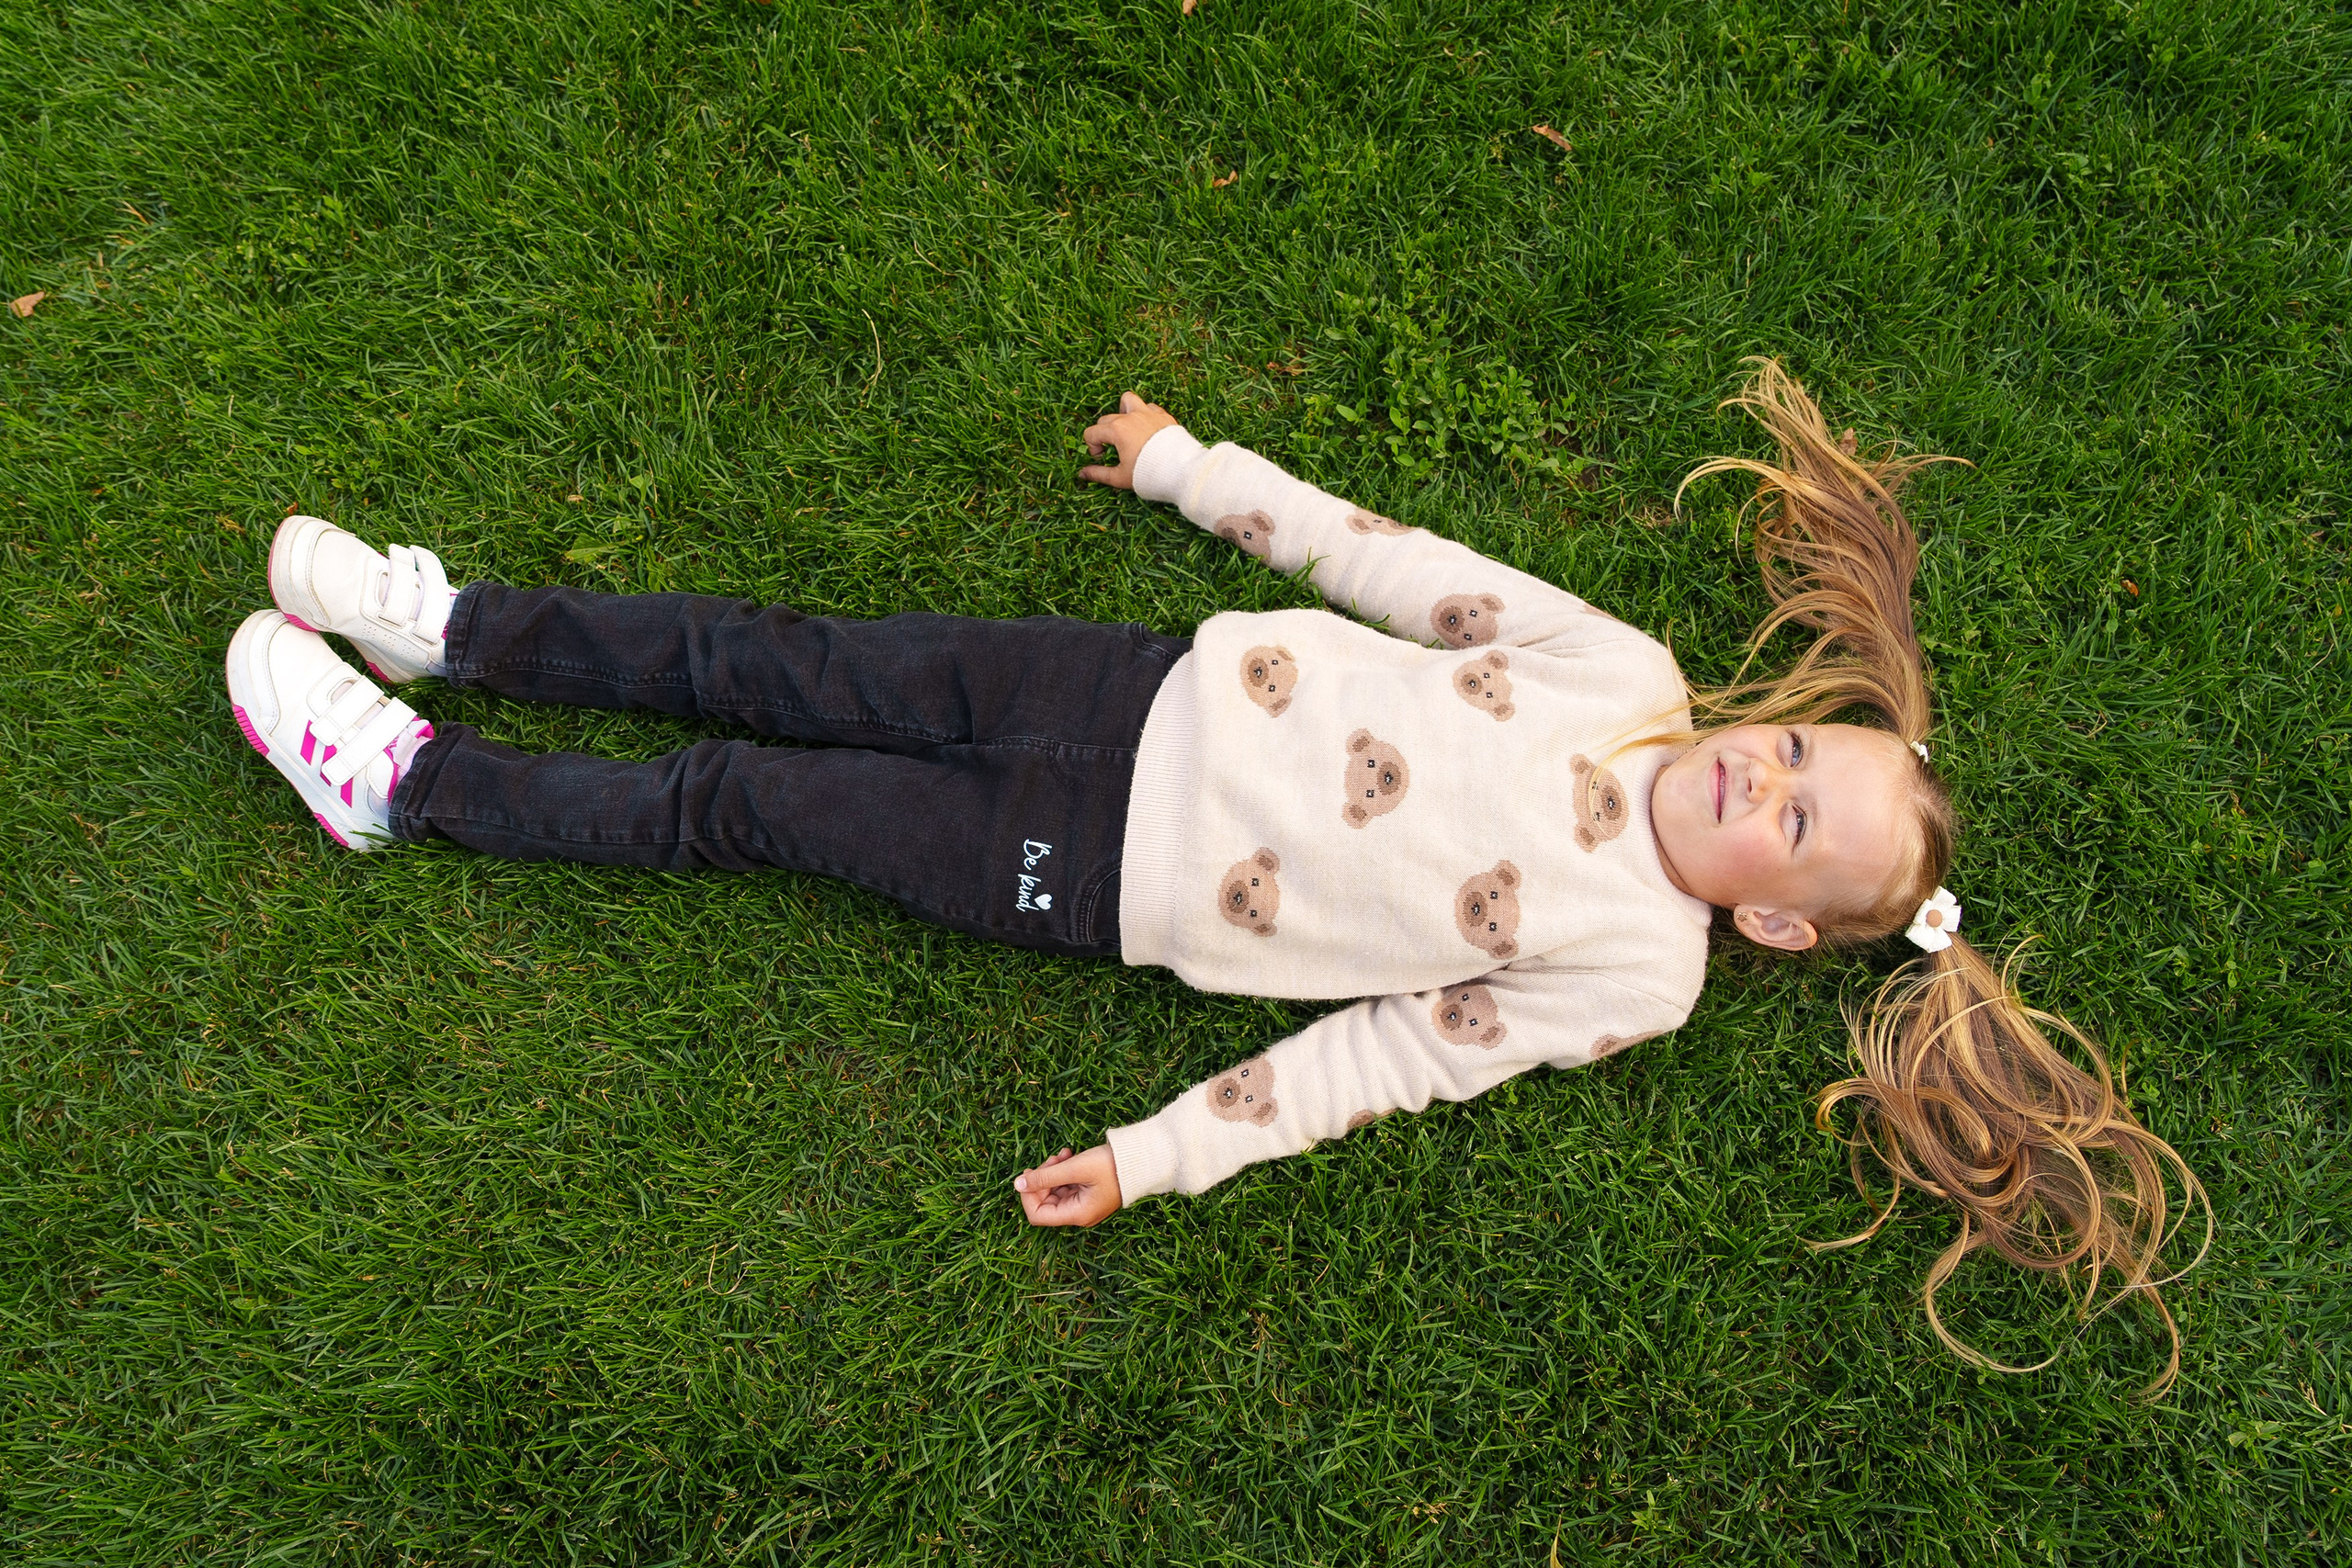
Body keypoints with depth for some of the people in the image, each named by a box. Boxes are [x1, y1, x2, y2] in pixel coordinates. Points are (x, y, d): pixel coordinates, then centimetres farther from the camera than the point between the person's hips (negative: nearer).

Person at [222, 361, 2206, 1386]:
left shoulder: (1637, 974, -7)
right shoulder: (1627, 675, 1)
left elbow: (1392, 1049, -9)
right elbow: (1383, 556, 5)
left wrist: (1153, 1160, -13)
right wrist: (1189, 458, 8)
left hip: (1103, 884, -4)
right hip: (1155, 695, 4)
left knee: (745, 801, -3)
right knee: (789, 669, 1)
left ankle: (406, 782, 16)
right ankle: (451, 624, 22)